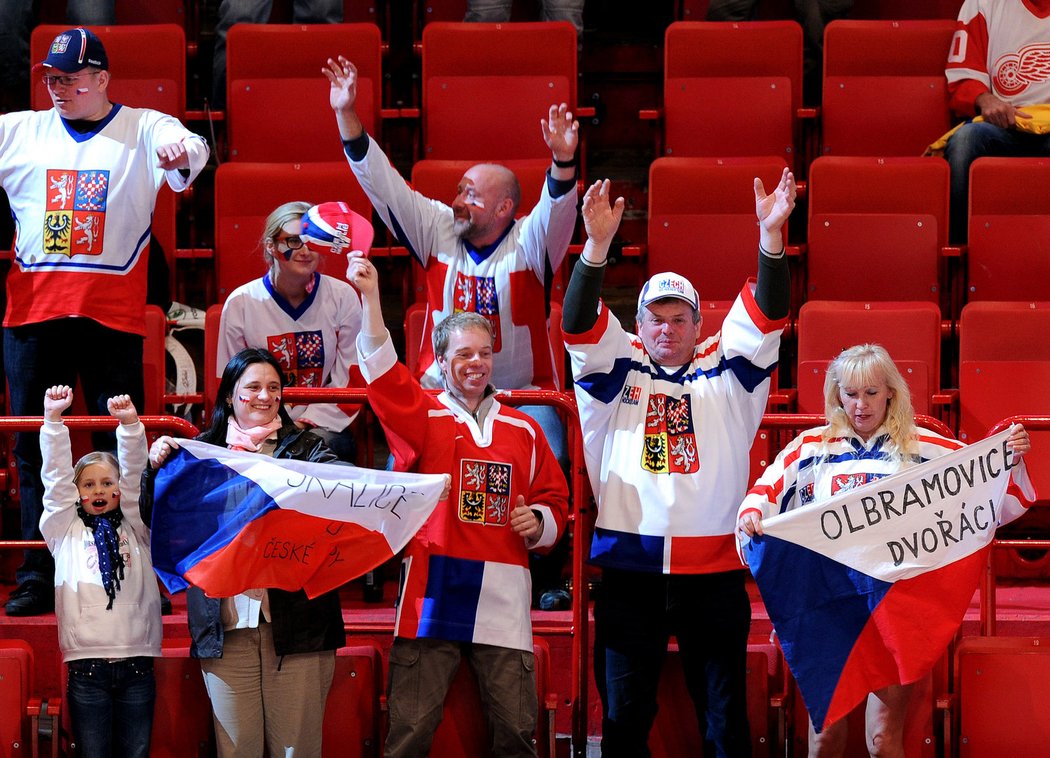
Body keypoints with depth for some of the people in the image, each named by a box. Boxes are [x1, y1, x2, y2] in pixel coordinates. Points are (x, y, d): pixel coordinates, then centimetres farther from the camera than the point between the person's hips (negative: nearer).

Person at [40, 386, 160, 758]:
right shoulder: (66, 530, 11)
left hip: (136, 663, 1)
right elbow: (56, 475, 3)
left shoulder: (135, 529, 13)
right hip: (87, 667, -1)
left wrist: (130, 423, -11)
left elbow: (134, 474, 3)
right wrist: (53, 419, -6)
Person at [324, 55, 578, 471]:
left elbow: (558, 206, -24)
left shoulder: (528, 245, -5)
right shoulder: (439, 231, 4)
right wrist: (346, 115, -5)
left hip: (523, 396, -2)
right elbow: (383, 184, 2)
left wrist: (563, 160, -45)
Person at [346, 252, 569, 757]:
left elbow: (554, 500, 23)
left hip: (503, 595, 3)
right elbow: (382, 373, -11)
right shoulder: (422, 417, 6)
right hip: (432, 590, -3)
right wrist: (369, 297, -20)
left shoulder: (522, 430, 16)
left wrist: (539, 522, -1)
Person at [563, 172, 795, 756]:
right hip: (630, 570, 0)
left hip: (714, 571, 0)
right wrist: (598, 246, -19)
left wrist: (771, 235, -16)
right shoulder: (618, 370, 9)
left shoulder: (725, 373, 9)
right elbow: (580, 324, -5)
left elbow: (766, 317, -1)